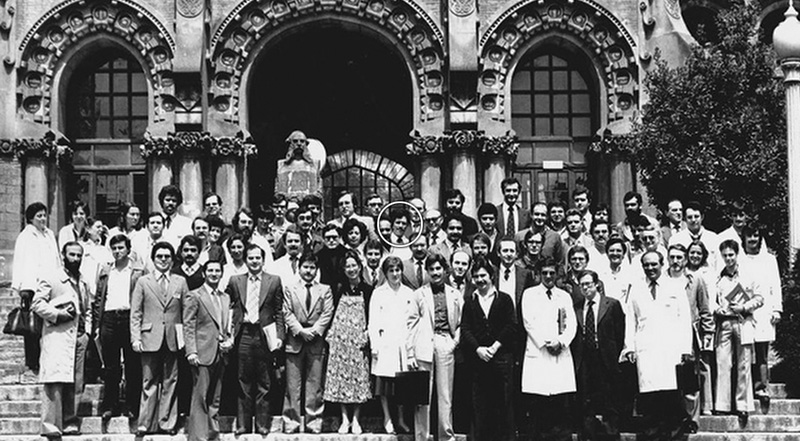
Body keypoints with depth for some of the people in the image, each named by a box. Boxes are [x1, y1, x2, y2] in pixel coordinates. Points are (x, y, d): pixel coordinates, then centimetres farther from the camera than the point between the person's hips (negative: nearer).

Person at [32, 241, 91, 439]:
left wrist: (87, 331, 12)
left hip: (78, 338, 6)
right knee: (55, 381, -15)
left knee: (74, 383, 6)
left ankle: (69, 423, 12)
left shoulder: (83, 284, 20)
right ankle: (50, 426, -17)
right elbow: (37, 304, -7)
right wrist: (57, 315, -14)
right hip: (57, 337, -6)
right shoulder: (50, 280, 0)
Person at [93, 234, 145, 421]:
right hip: (109, 319, 3)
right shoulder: (105, 271, 16)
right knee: (110, 366, 4)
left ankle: (132, 406, 5)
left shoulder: (139, 270, 5)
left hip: (129, 317, -3)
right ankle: (109, 406, 8)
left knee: (133, 366, 0)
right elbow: (98, 299, 14)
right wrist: (97, 324, 5)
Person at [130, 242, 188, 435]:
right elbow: (135, 313, 5)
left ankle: (167, 423, 9)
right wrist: (135, 338, -4)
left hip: (173, 340, 1)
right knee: (149, 382, 0)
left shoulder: (180, 282, 10)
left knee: (170, 382, 3)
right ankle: (145, 424, 4)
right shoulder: (143, 282, 7)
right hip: (150, 339, -1)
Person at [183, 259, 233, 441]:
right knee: (200, 397, -6)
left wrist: (230, 340, 3)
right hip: (203, 354, -6)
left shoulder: (226, 298, 17)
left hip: (220, 354, 6)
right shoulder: (194, 296, -2)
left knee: (215, 399, 10)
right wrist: (191, 351, -15)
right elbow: (188, 327, -7)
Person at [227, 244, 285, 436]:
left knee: (264, 384, 3)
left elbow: (279, 311, 5)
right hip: (243, 335, 1)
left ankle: (263, 425, 9)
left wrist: (279, 335, -2)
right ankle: (243, 425, 9)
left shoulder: (274, 281, 6)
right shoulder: (235, 281, 8)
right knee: (244, 383, 4)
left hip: (264, 335, -1)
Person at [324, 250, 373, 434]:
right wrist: (330, 335, -3)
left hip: (359, 338, -1)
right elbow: (332, 312, 7)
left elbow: (370, 317, 3)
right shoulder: (339, 288, 7)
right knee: (340, 374, 0)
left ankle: (355, 419, 4)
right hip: (340, 336, 1)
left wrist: (367, 336, -8)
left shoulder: (367, 290, 4)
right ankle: (345, 419, 5)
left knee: (358, 375, -2)